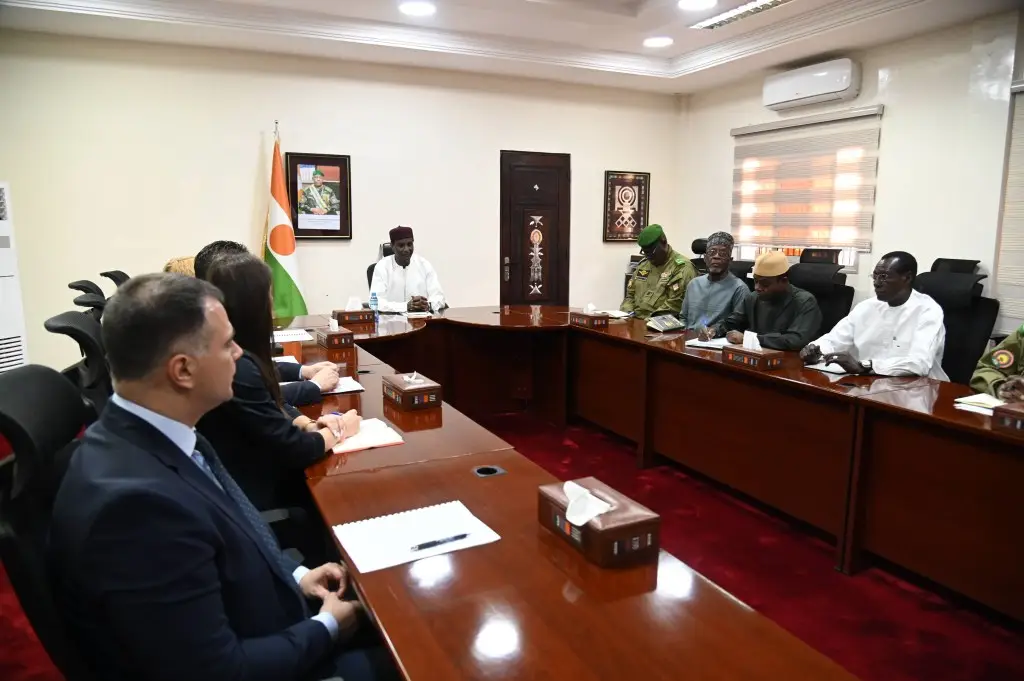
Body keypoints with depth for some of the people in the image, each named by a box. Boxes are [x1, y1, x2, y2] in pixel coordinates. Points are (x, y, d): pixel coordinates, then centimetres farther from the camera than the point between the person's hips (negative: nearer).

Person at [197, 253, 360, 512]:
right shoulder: (237, 368, -30)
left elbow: (272, 404, 11)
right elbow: (292, 449, -24)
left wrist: (308, 424, -7)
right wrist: (339, 431, -7)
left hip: (246, 472, 8)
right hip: (248, 491, -8)